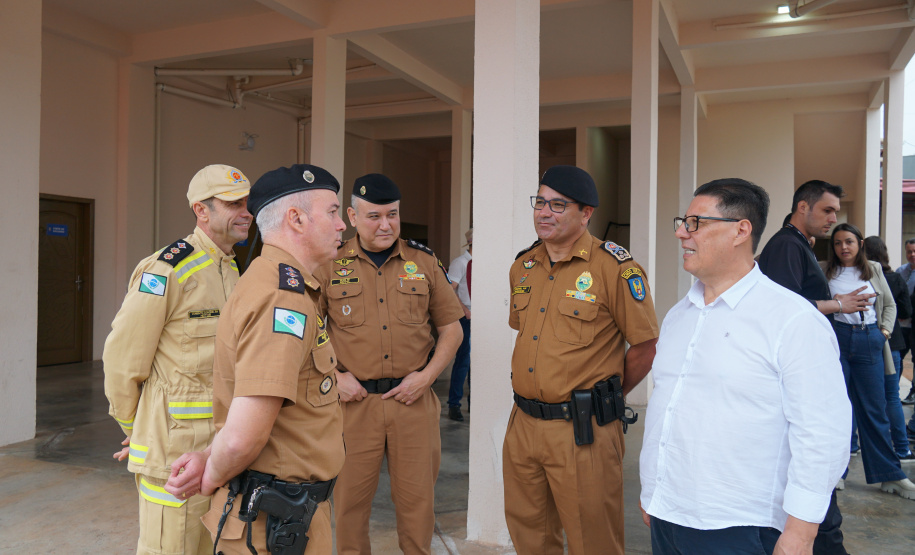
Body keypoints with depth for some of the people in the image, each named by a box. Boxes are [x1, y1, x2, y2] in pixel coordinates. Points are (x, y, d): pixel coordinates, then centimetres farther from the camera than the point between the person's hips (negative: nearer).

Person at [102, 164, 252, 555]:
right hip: (176, 446, -8)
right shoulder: (167, 270, -15)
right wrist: (134, 432, 2)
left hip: (221, 446, 8)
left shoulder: (233, 270, 11)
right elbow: (122, 358, -11)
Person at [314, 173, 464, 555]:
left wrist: (426, 376, -3)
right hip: (354, 401, 0)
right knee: (349, 497, 11)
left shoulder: (424, 262, 5)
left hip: (414, 400, 1)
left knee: (418, 497, 11)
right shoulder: (330, 265, 2)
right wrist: (334, 377, -4)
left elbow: (451, 328, 9)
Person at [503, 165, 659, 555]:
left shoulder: (615, 267, -12)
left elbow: (647, 346, -8)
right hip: (523, 424, 6)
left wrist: (604, 396, 0)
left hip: (583, 432, -6)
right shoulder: (523, 266, 8)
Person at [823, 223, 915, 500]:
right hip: (836, 339, -2)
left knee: (874, 409, 6)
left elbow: (889, 304, 19)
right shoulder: (826, 272, 3)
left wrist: (885, 330, 6)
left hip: (869, 341, 2)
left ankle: (890, 475, 14)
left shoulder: (873, 270, 12)